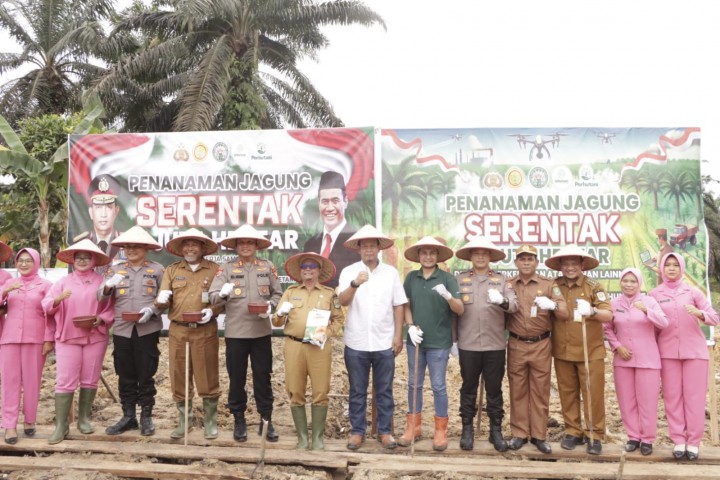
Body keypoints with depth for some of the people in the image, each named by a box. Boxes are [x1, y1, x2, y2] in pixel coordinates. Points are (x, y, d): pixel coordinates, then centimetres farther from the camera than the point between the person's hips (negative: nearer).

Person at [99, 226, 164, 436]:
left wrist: (152, 309, -15)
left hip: (148, 330, -2)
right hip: (122, 330, 3)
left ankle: (146, 417, 16)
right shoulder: (115, 270, 11)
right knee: (125, 376, 9)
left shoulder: (157, 269, 4)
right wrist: (108, 287, -17)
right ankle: (128, 416, 21)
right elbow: (101, 298, 5)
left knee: (146, 375, 4)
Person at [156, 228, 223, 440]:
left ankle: (210, 422, 19)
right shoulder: (171, 270, 11)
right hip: (178, 331, 2)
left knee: (208, 378, 3)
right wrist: (161, 300, -18)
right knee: (179, 378, 9)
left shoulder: (215, 269, 4)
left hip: (205, 331, -2)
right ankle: (184, 421, 25)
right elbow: (162, 302, 4)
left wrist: (212, 310, -17)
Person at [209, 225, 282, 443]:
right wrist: (223, 294, -29)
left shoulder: (268, 267, 6)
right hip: (235, 332, 0)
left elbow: (277, 294, 9)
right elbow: (213, 296, -7)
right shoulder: (226, 268, 2)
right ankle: (239, 420, 22)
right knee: (236, 377, 8)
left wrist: (270, 305, -11)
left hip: (262, 331, 1)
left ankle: (266, 420, 19)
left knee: (263, 377, 7)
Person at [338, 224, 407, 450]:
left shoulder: (391, 272, 3)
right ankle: (357, 431, 21)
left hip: (384, 343, 1)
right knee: (357, 391, 10)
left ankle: (385, 431, 22)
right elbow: (343, 301, -15)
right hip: (356, 343, -1)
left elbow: (399, 305, 5)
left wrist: (398, 336, 0)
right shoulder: (348, 272, -1)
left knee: (384, 391, 10)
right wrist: (355, 284, -34)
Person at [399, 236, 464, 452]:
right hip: (415, 340, 3)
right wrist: (411, 326, -6)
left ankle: (441, 431, 16)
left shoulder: (447, 278, -7)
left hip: (439, 342, -3)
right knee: (414, 384, 12)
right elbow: (406, 305, 10)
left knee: (439, 386, 4)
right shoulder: (411, 277, 3)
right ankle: (414, 427, 25)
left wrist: (447, 296, -30)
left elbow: (460, 309, -12)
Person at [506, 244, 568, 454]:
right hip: (516, 345, 1)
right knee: (517, 390, 6)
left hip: (541, 345, -1)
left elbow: (564, 314, -6)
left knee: (540, 391, 5)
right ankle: (519, 433, 16)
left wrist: (553, 305, -28)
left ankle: (539, 435, 14)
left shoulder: (549, 284, 1)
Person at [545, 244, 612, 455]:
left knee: (593, 394, 3)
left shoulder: (593, 286, -5)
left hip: (590, 351, -3)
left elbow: (609, 315, -12)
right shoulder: (554, 286, 3)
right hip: (562, 351, 3)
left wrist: (592, 311, -31)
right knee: (567, 393, 11)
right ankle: (573, 432, 23)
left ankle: (595, 435, 14)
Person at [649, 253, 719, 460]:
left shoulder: (693, 292, 3)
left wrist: (699, 313, -23)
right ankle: (678, 440, 10)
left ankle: (693, 442, 8)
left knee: (694, 396, 1)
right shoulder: (654, 294, 4)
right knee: (672, 396, 3)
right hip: (667, 351, 1)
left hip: (694, 350, 0)